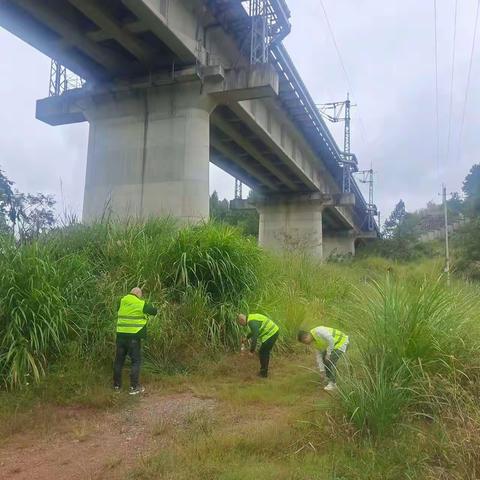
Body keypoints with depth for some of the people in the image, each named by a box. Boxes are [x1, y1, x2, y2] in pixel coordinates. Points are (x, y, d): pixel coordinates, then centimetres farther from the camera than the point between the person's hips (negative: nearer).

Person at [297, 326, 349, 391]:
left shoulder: (318, 331, -28)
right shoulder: (315, 341, 3)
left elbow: (331, 340, -31)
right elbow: (319, 354, 7)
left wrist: (328, 354, -21)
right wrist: (322, 369, 5)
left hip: (342, 342, -10)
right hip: (334, 344, 10)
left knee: (331, 361, -17)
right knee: (323, 359, 10)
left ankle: (332, 383, -3)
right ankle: (330, 378, 21)